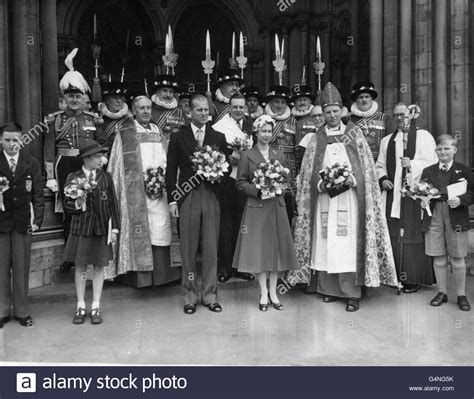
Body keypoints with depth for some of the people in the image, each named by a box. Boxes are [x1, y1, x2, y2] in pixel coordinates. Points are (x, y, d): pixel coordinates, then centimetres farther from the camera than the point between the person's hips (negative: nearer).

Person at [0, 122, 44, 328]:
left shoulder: (31, 163, 4)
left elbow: (38, 194, 3)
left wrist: (37, 219, -3)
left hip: (23, 222, 0)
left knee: (22, 268, 6)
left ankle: (22, 311, 17)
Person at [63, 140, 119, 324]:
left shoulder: (106, 177, 3)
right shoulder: (73, 177, 0)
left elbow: (113, 205, 2)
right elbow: (66, 203, 5)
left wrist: (114, 228, -2)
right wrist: (77, 204, -17)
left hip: (101, 229, 1)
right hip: (81, 228, -1)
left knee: (99, 267, 6)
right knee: (80, 267, 6)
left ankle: (96, 307, 17)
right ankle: (80, 306, 19)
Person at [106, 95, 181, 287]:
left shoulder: (159, 132, 17)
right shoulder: (124, 135, 6)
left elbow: (168, 159, 17)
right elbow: (116, 166, 4)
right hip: (136, 191, -3)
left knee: (161, 231, 0)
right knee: (140, 233, -4)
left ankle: (162, 274, 8)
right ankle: (141, 276, 3)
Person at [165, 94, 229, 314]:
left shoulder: (219, 137, 13)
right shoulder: (178, 138, 8)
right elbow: (171, 171, 6)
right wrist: (172, 199, -1)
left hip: (211, 197, 1)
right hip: (187, 197, -1)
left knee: (211, 249, 3)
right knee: (188, 250, 2)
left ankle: (210, 295, 14)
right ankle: (190, 296, 13)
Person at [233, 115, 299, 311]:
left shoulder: (279, 155, 11)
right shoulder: (247, 155, 1)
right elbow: (240, 183, -2)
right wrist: (258, 191, -15)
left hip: (276, 206, 4)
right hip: (256, 208, -3)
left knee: (277, 248, 5)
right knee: (259, 249, -1)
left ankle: (273, 292, 15)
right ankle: (263, 294, 10)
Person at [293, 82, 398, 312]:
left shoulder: (354, 133, 8)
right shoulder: (317, 139, 10)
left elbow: (366, 167, 5)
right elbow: (308, 172, 7)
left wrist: (351, 179, -12)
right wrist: (321, 184, -10)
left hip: (349, 197, -1)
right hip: (325, 198, 2)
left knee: (349, 244, -6)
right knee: (325, 243, 2)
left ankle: (352, 293, 1)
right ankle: (329, 289, 14)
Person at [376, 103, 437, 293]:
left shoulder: (423, 136, 4)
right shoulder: (387, 140, 18)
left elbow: (432, 163, -4)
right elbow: (379, 165, 19)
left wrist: (412, 164, -20)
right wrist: (382, 178, -1)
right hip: (392, 195, 4)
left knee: (412, 235, -5)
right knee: (393, 235, 3)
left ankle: (413, 279, 4)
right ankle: (397, 276, 12)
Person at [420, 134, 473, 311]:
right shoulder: (428, 171, 12)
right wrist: (423, 200, -9)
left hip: (456, 218, -2)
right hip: (434, 217, 2)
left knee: (458, 259, 4)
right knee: (438, 259, 7)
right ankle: (441, 292, 21)